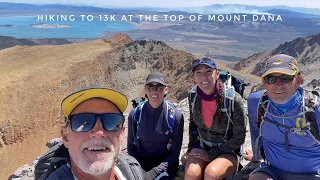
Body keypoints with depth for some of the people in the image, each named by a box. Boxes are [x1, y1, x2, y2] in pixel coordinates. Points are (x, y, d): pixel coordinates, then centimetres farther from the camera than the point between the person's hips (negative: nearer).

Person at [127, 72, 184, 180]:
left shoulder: (175, 116, -11)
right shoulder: (135, 114, -6)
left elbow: (175, 152, -6)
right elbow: (131, 147, 3)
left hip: (165, 163, -1)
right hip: (140, 162, 1)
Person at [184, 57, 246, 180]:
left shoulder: (234, 100, -22)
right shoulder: (193, 96, -9)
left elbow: (239, 138, -13)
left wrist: (211, 155, -14)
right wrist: (191, 148, 3)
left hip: (227, 151, -3)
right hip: (201, 146, 3)